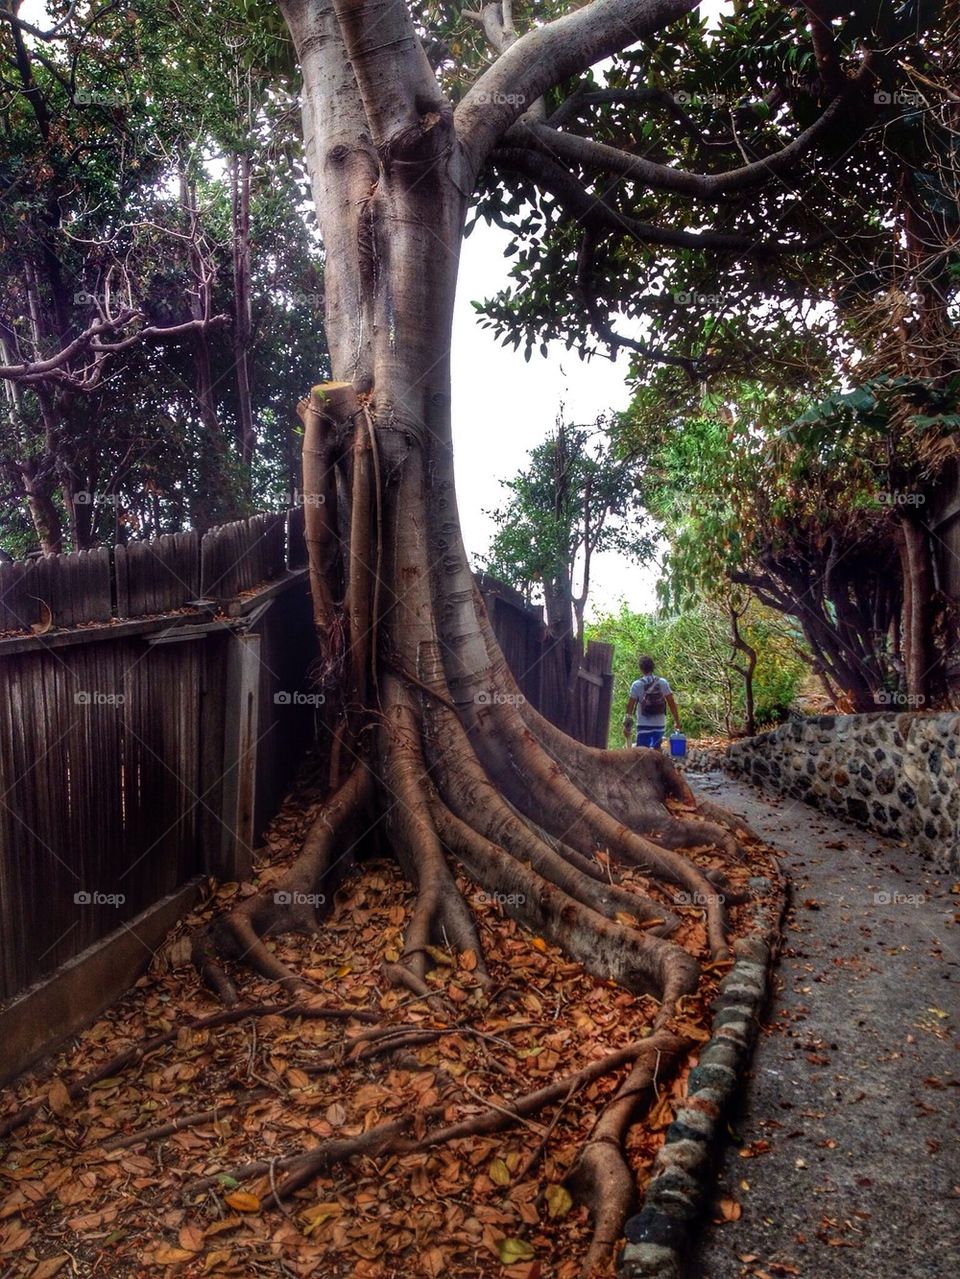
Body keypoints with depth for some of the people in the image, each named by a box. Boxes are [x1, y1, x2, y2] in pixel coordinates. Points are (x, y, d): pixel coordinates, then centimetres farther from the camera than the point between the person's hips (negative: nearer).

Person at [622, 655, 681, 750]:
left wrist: (626, 725, 1)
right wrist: (677, 721, 6)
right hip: (659, 724, 3)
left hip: (643, 725, -3)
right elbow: (671, 703, -1)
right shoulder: (662, 682, 0)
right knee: (656, 749, 19)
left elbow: (630, 705, -6)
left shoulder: (636, 685, -6)